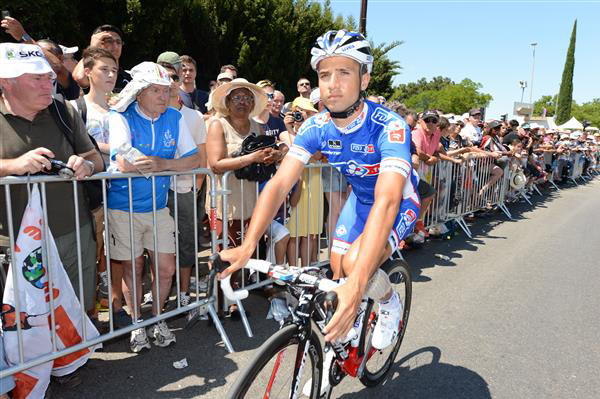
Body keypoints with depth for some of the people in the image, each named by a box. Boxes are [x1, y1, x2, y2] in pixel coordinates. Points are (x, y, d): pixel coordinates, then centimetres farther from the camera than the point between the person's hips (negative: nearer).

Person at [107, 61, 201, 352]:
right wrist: (168, 162, -14)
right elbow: (124, 163, -24)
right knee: (133, 267, 8)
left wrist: (163, 163, -19)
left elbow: (194, 159, -2)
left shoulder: (174, 118, 2)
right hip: (124, 207, -3)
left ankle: (157, 319, 28)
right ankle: (137, 323, 28)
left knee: (166, 268, 5)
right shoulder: (120, 118, -10)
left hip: (158, 206, 3)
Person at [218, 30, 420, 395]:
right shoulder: (317, 127, -19)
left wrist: (357, 284, -60)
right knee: (337, 272, 5)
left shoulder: (389, 127, -36)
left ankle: (390, 302, 6)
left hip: (399, 203, -5)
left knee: (355, 264, -30)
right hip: (360, 199, 6)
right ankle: (337, 350, 33)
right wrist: (248, 245, -38)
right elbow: (280, 183, -25)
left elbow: (387, 201, -49)